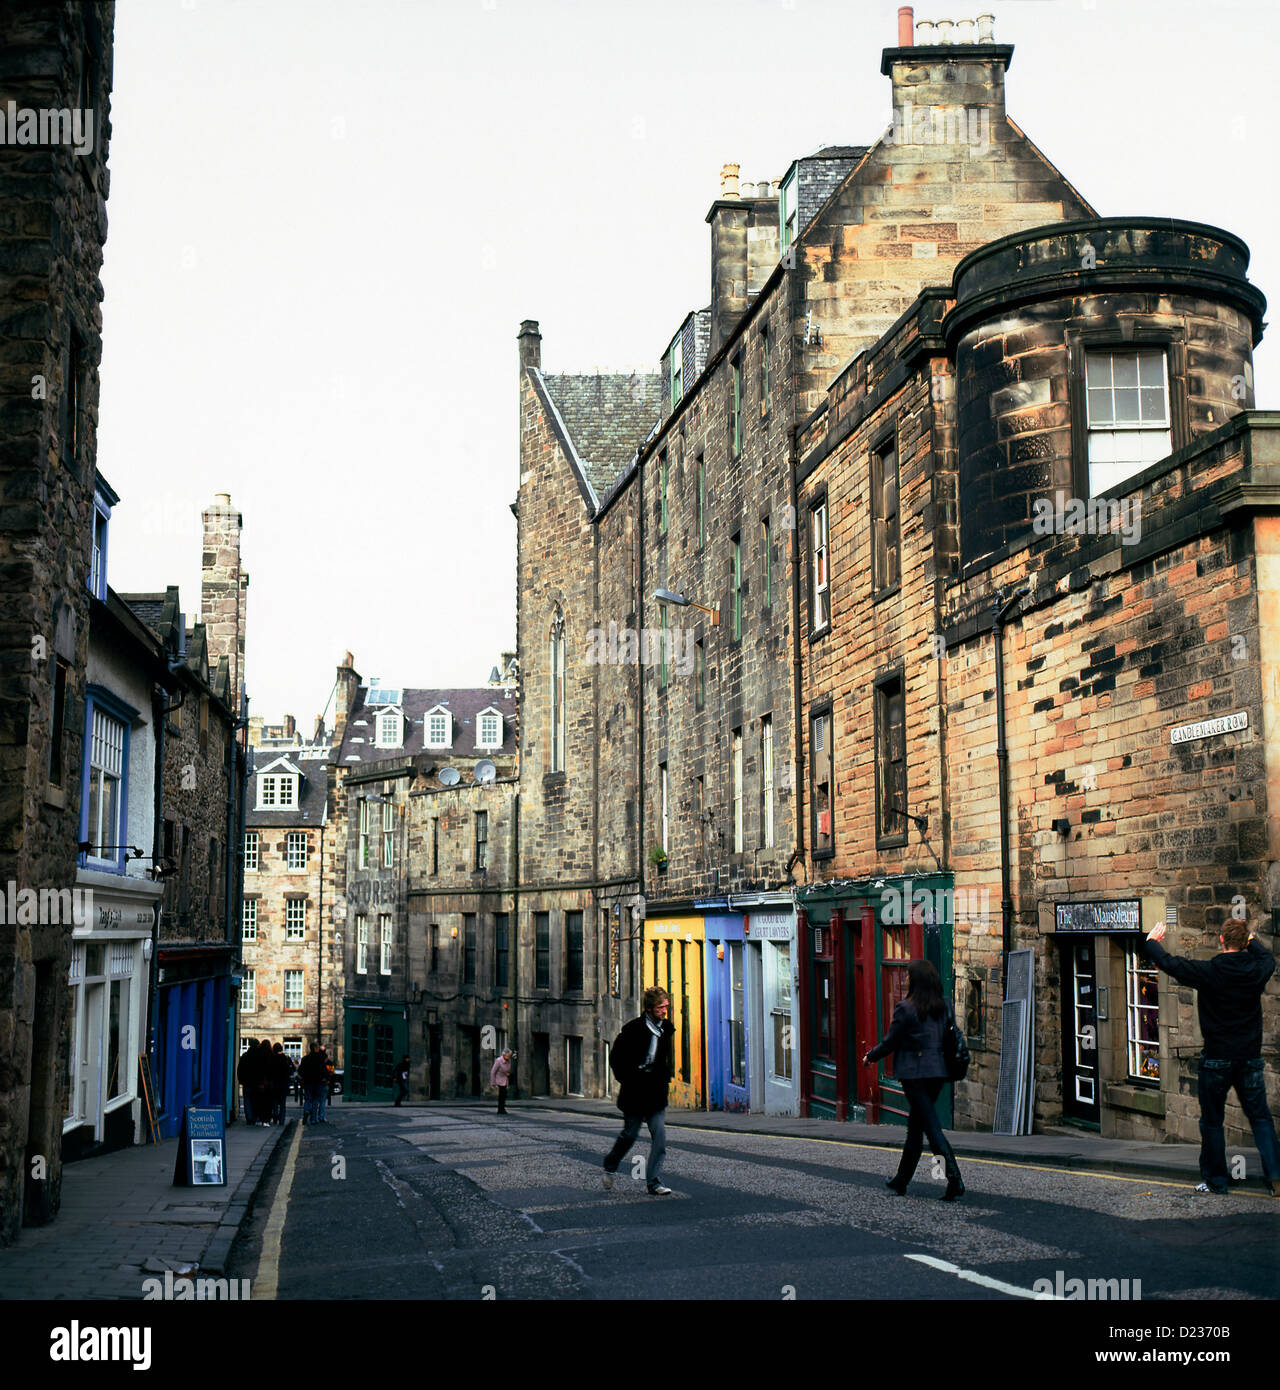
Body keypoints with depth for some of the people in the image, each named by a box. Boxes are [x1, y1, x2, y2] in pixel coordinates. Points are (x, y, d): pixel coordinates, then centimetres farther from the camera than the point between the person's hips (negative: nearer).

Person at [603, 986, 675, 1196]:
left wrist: (667, 1075, 11)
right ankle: (610, 1166, 33)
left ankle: (654, 1182, -4)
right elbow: (615, 1058, -4)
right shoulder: (634, 1029, -11)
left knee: (660, 1136, -7)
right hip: (634, 1092, -4)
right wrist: (627, 1080, -7)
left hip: (656, 1092, 4)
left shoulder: (667, 1028, 6)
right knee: (630, 1135, 7)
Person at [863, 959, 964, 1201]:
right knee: (915, 1126, 17)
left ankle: (954, 1179, -17)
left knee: (931, 1127, -6)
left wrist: (870, 1057, 11)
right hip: (939, 1072, 7)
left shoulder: (906, 1009, -12)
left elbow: (890, 1042, -6)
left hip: (915, 1073, -7)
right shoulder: (945, 1007, 6)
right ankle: (901, 1180, 26)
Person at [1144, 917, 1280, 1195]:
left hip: (1216, 1060, -3)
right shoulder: (1257, 971, -4)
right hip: (1250, 1058, 3)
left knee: (1212, 1122, 8)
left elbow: (1169, 963, -4)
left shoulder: (1208, 972, -13)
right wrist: (1251, 940, 37)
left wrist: (1151, 941, 14)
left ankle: (1216, 1181, 14)